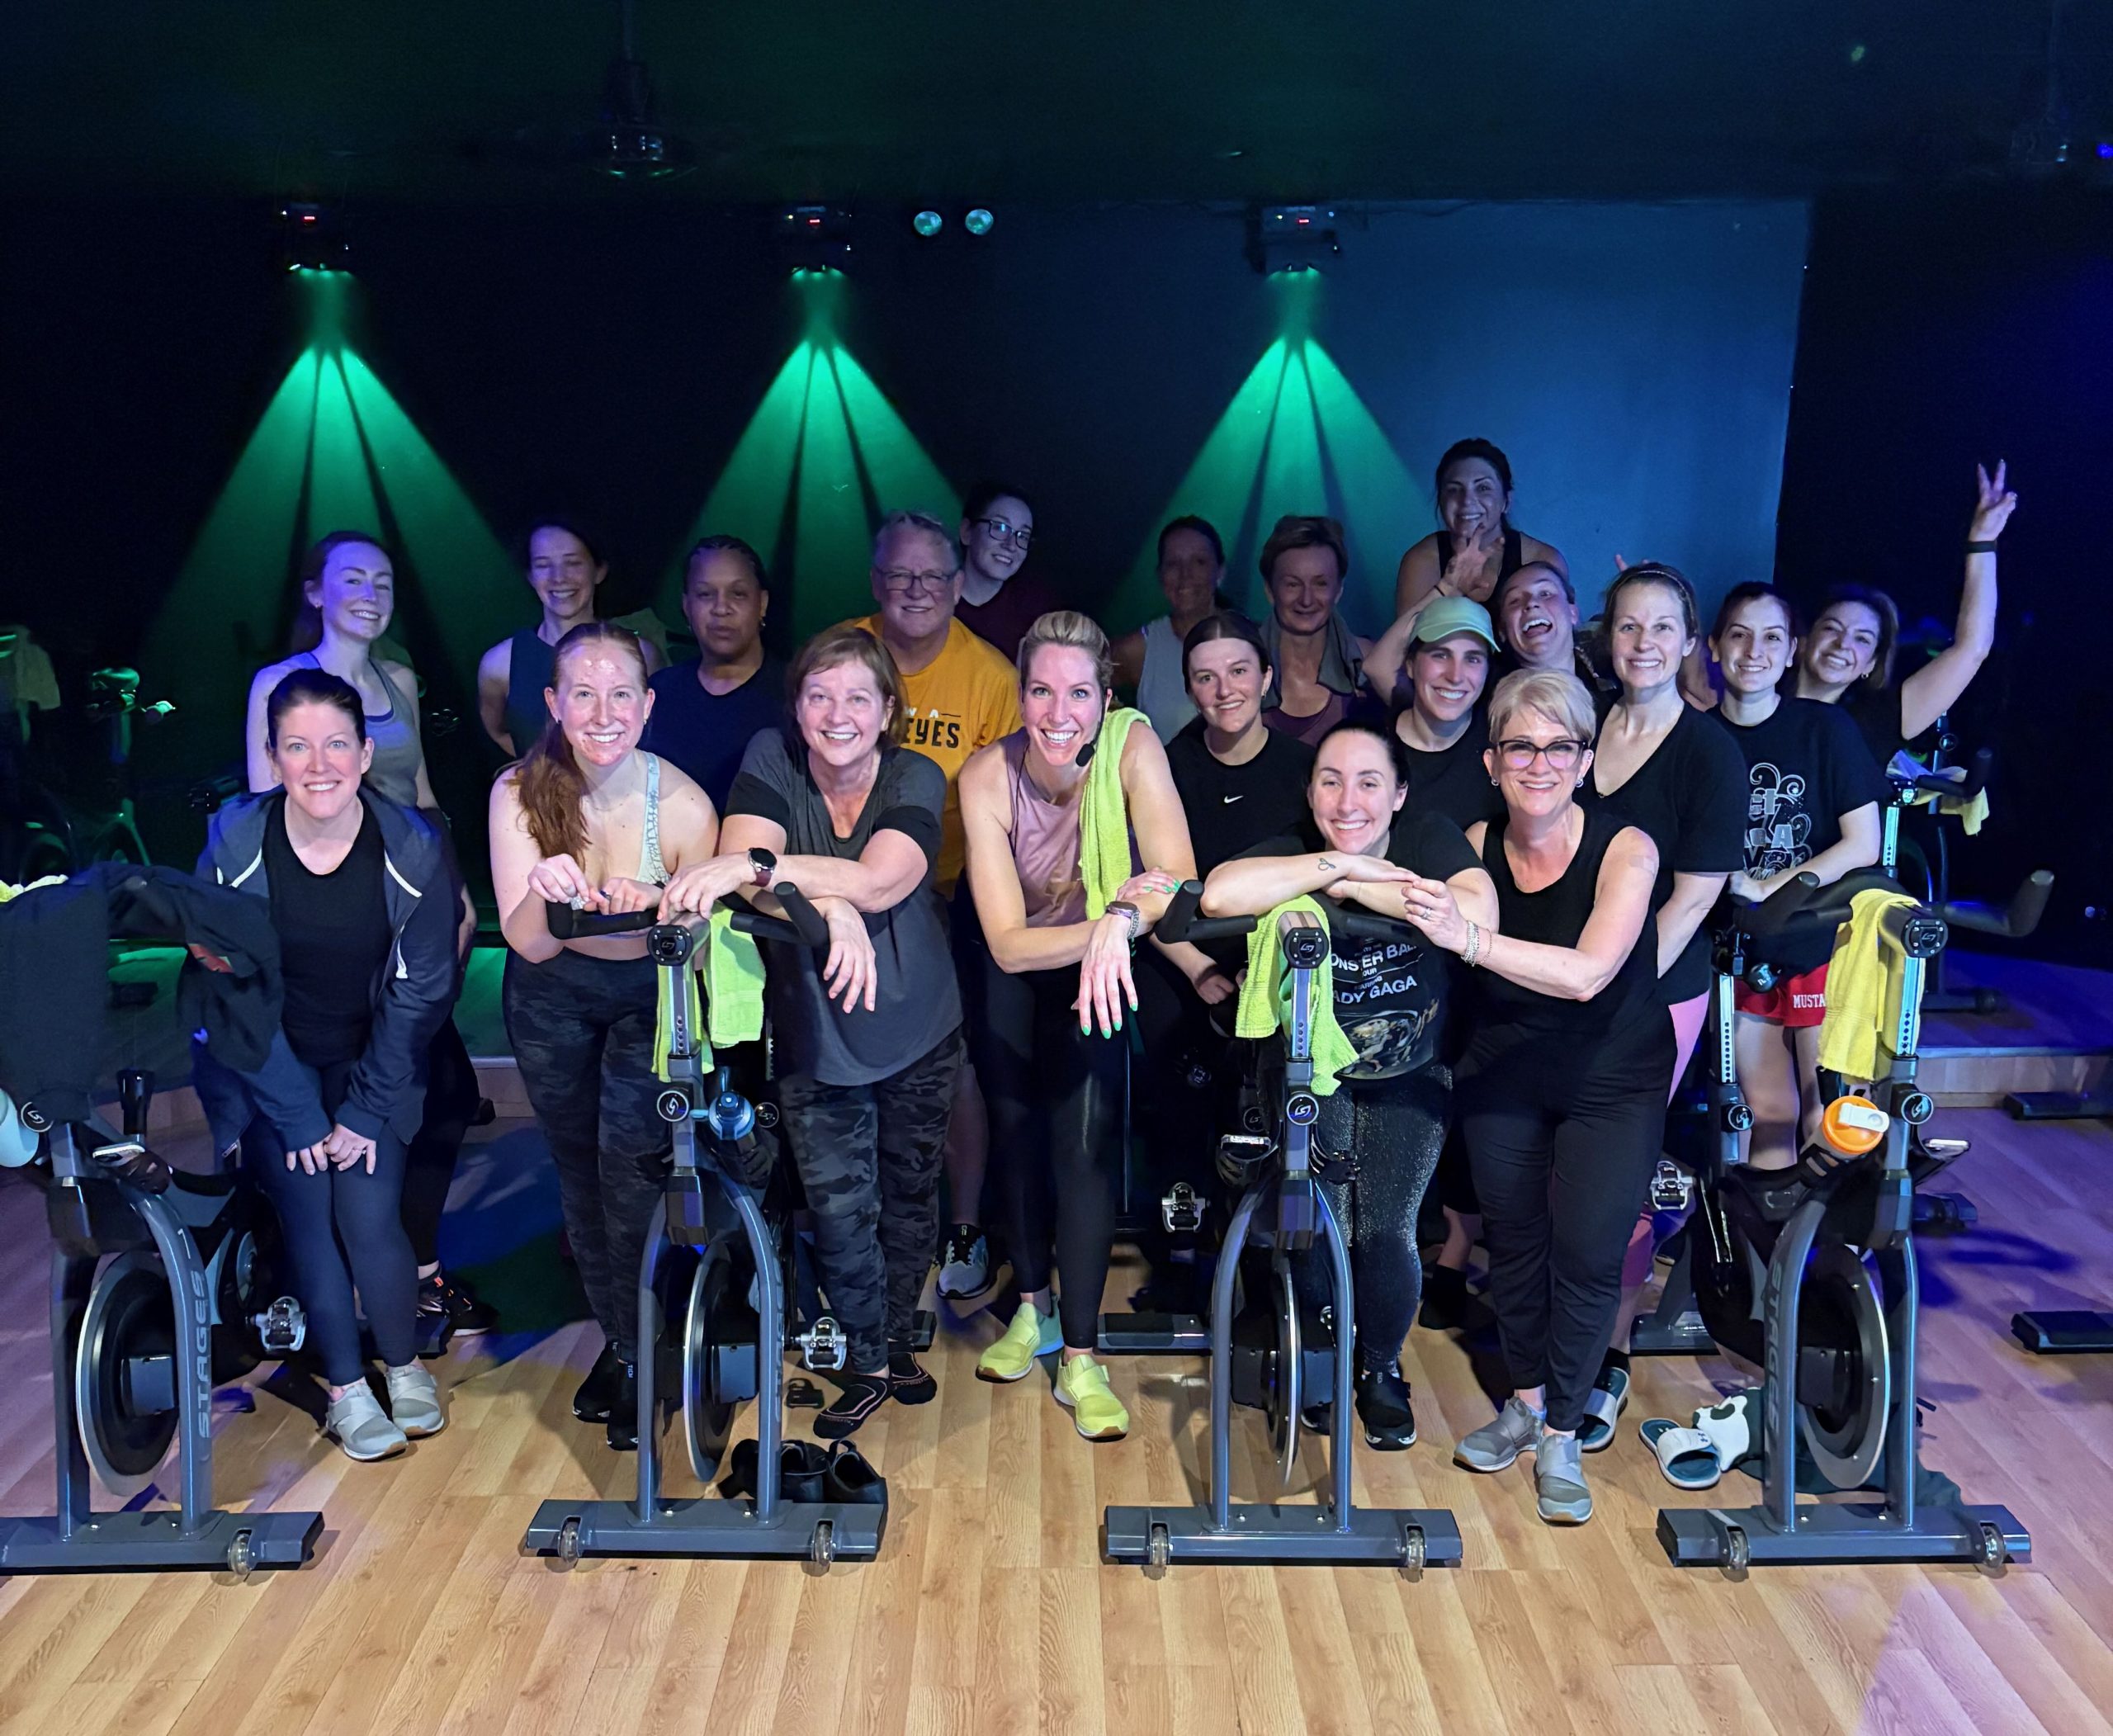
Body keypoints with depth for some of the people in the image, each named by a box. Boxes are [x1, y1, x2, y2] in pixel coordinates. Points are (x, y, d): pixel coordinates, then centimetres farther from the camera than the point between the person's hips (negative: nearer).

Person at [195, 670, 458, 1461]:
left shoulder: (412, 846, -15)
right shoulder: (234, 841, -15)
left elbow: (420, 991, -9)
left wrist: (366, 1109, -11)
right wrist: (297, 1116, -14)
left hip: (371, 1062, 0)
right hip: (265, 1066, 0)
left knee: (369, 1215, -12)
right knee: (308, 1216, -10)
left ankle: (405, 1365, 14)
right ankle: (346, 1387, 11)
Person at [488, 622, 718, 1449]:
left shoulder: (683, 804, -25)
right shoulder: (519, 792, -20)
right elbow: (528, 944, -27)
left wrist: (655, 908, -37)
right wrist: (543, 893, -49)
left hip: (650, 997, -2)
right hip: (552, 999, 3)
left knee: (630, 1164, -12)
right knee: (577, 1166, 14)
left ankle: (643, 1358, 10)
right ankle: (615, 1336, 35)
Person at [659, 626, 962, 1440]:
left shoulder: (915, 780, -14)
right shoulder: (772, 761, -9)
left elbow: (880, 882, -32)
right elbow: (742, 867, -23)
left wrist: (755, 866, -45)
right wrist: (827, 903, -42)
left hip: (916, 1030, 0)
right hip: (811, 1034, 0)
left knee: (909, 1193, 15)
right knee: (838, 1204, -1)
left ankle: (897, 1339, 37)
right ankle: (867, 1361, 20)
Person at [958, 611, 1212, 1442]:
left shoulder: (1134, 748, -27)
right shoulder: (987, 777, -27)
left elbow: (1179, 883, -33)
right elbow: (1008, 941, -32)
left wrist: (1123, 920, -54)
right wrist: (1127, 908, -46)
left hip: (1100, 967, -1)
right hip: (1014, 971, 1)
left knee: (1085, 1141, -12)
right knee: (1017, 1133, 12)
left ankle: (1080, 1359, -2)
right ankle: (1033, 1307, 34)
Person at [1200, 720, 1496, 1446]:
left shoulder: (1430, 839, -16)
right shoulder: (1292, 850, -18)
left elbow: (1477, 915, -37)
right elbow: (1219, 894, -40)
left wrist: (1353, 887, -33)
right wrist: (1340, 864, -38)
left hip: (1409, 1076, 0)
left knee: (1387, 1235, 0)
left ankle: (1382, 1370, 28)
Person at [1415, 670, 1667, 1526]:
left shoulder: (1625, 849, -23)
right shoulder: (1477, 847, -11)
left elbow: (1587, 973, -37)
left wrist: (1471, 939, -48)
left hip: (1612, 1085, -3)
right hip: (1504, 1074, 3)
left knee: (1587, 1250, -7)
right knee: (1511, 1238, 11)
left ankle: (1562, 1435, 14)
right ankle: (1525, 1401, 33)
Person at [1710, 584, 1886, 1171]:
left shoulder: (1825, 726, -5)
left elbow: (1864, 844, -9)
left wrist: (1765, 889, -13)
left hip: (1823, 947, -2)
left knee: (1828, 1126, 0)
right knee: (1768, 1114, 11)